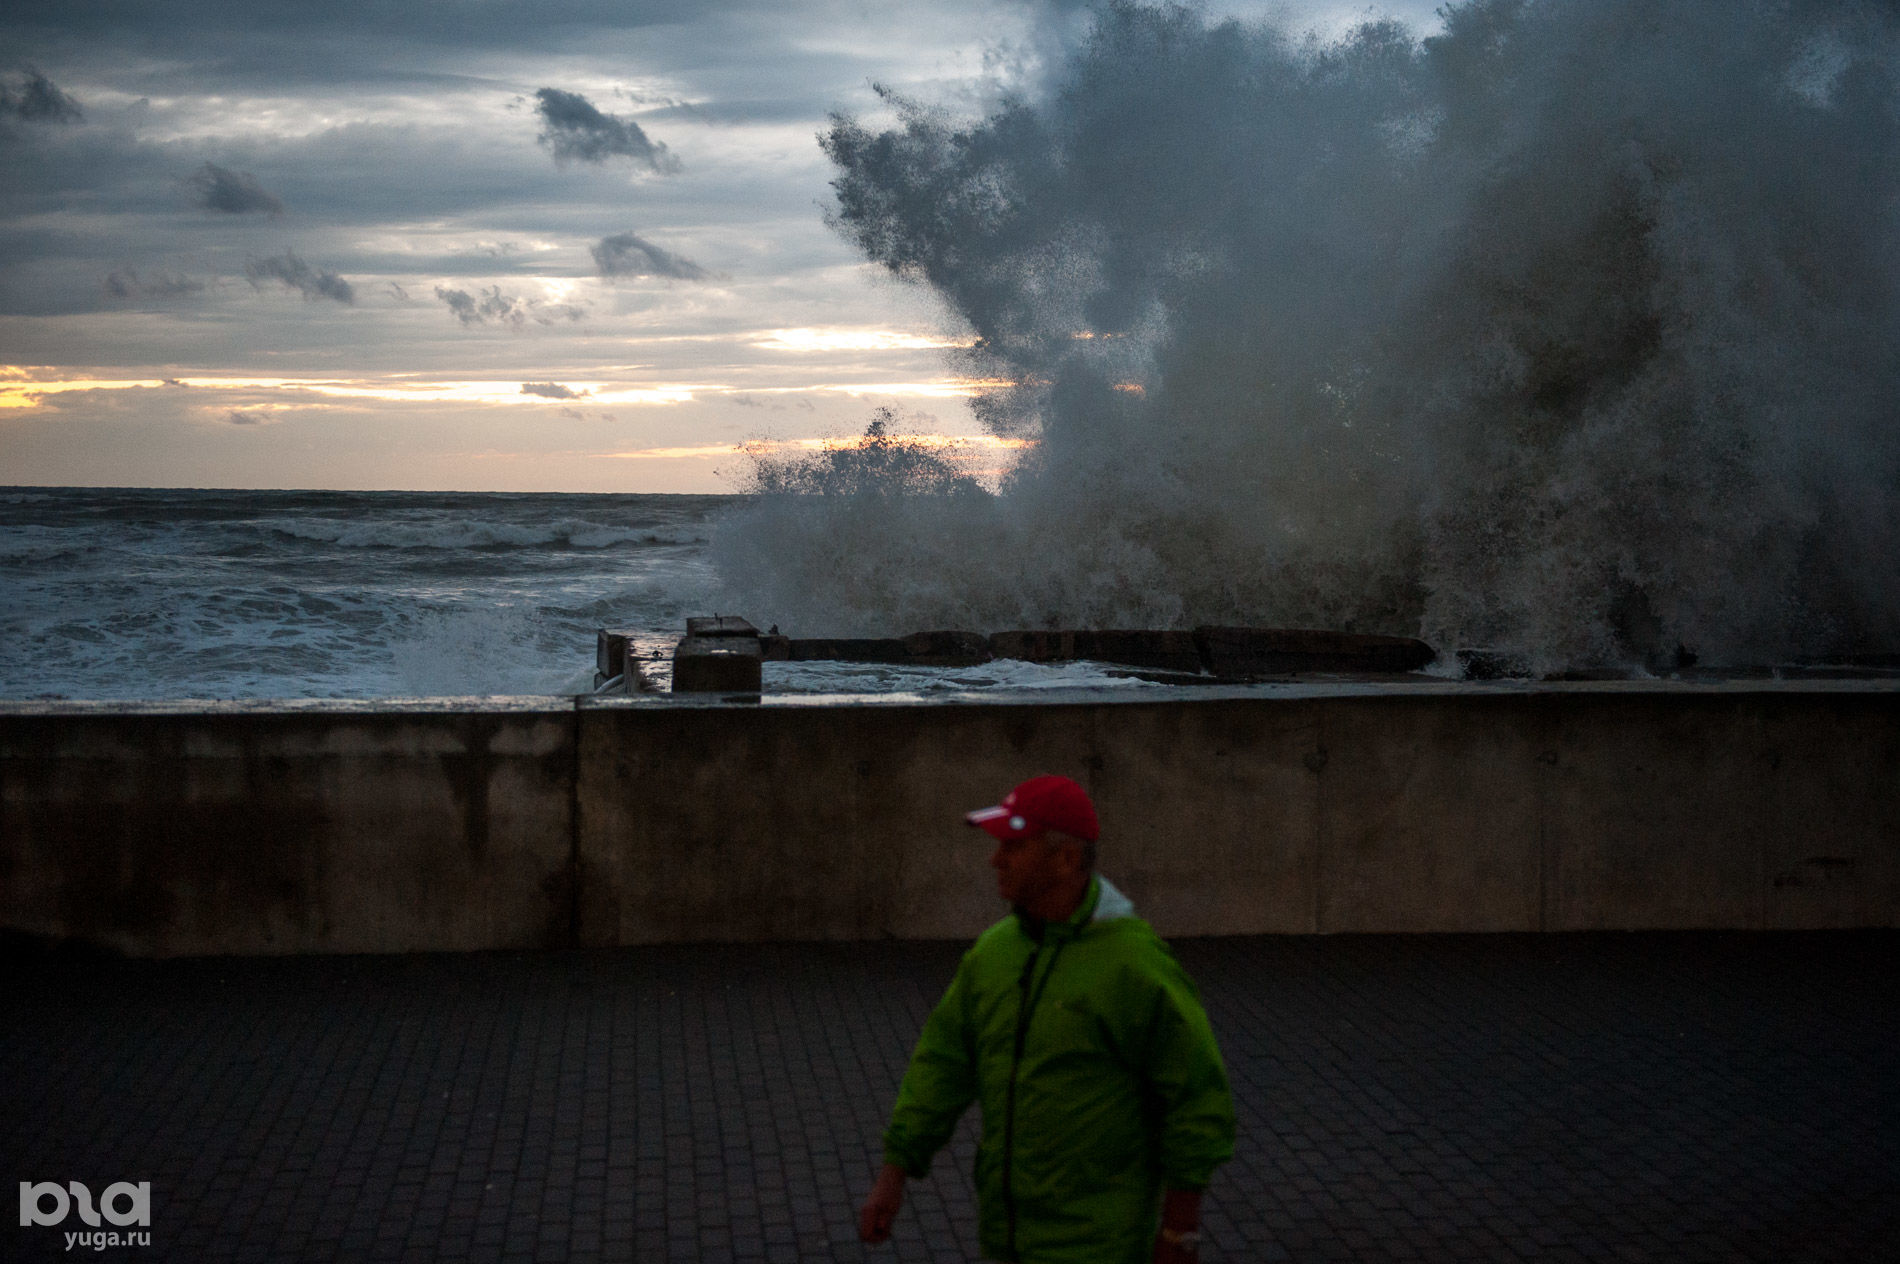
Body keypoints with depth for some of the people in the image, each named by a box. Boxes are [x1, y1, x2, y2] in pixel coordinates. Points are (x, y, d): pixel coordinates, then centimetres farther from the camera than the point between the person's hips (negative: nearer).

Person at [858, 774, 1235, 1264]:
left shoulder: (1135, 963, -21)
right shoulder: (996, 949, 2)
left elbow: (1199, 1094, -16)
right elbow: (942, 1065, 4)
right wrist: (892, 1177, -3)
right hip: (1015, 1214, 7)